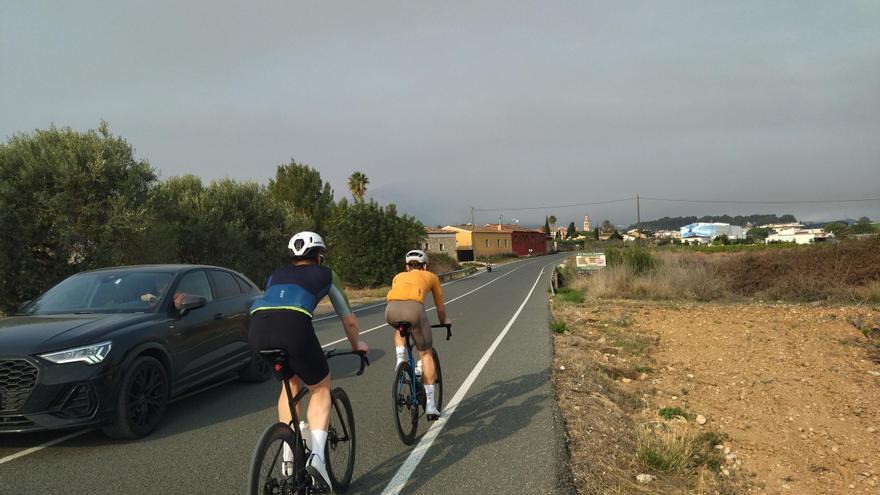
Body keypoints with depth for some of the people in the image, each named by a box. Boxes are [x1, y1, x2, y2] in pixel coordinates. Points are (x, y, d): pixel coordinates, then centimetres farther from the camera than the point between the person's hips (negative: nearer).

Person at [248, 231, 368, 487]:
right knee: (321, 388, 20)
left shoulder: (276, 274, 36)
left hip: (257, 329, 4)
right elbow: (349, 319, 34)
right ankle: (317, 455, 0)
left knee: (291, 383, 30)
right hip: (294, 325, -4)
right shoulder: (325, 274, 27)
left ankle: (288, 458, 27)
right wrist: (357, 345, 52)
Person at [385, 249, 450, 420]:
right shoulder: (431, 276, 33)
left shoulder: (399, 276, 37)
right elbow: (440, 307, 42)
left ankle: (400, 361, 15)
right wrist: (444, 322, 61)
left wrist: (401, 318, 67)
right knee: (426, 353, 16)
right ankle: (430, 405, 14)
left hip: (391, 310, 2)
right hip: (413, 308, -2)